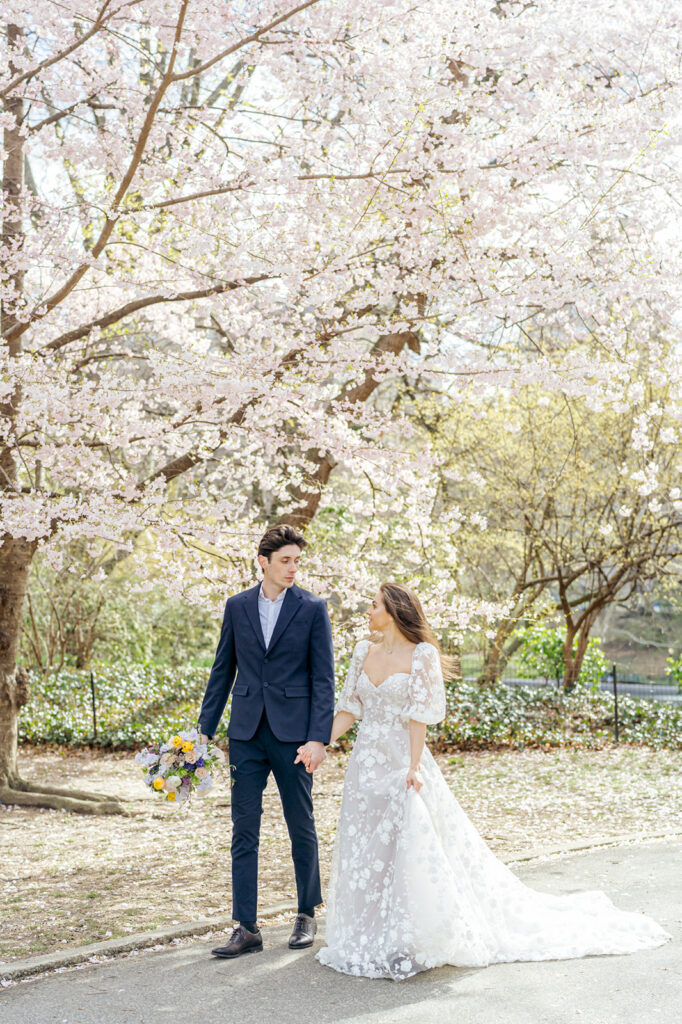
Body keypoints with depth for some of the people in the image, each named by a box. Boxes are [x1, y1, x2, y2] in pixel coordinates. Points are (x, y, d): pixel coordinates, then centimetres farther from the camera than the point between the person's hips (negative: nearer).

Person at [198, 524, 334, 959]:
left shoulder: (313, 609, -2)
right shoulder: (237, 606, 6)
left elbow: (323, 679, -4)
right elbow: (223, 671, 11)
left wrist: (319, 739, -13)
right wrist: (204, 730, 7)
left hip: (293, 734, -2)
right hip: (246, 734, 2)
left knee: (302, 826, 10)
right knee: (244, 831, 2)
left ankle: (307, 915, 27)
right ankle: (247, 929, 8)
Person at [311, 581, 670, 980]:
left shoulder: (421, 655, -10)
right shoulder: (364, 652, 8)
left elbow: (419, 716, -14)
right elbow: (348, 708, 10)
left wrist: (413, 767, -19)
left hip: (402, 763, -6)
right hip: (366, 764, 6)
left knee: (412, 853, -5)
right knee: (365, 853, 9)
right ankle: (374, 938, 23)